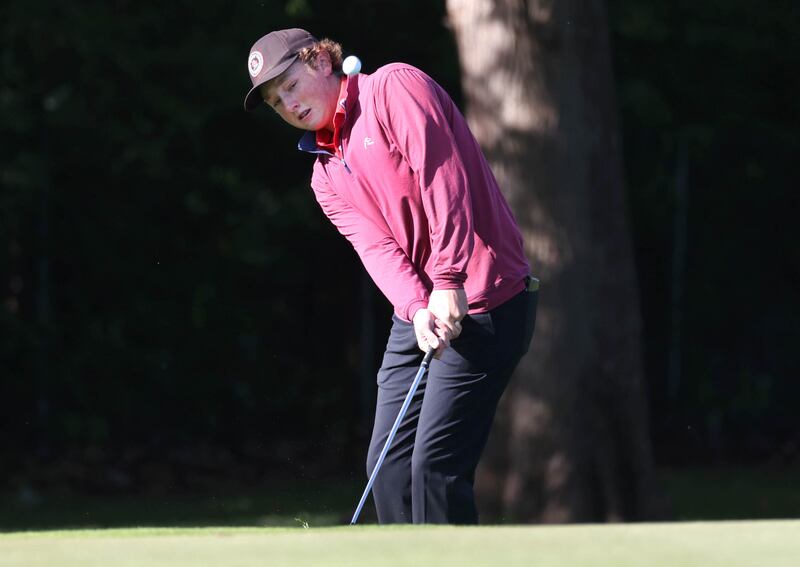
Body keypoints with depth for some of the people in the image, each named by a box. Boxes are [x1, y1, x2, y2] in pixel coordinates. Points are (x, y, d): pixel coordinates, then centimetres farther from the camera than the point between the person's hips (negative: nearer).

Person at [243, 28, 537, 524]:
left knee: (435, 465, -13)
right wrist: (416, 308, -20)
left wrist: (449, 281, -24)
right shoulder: (327, 176, 16)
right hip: (419, 314, 9)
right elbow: (376, 246, -1)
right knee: (388, 463, 7)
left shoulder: (394, 88, -6)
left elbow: (443, 177, -18)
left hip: (482, 302, -9)